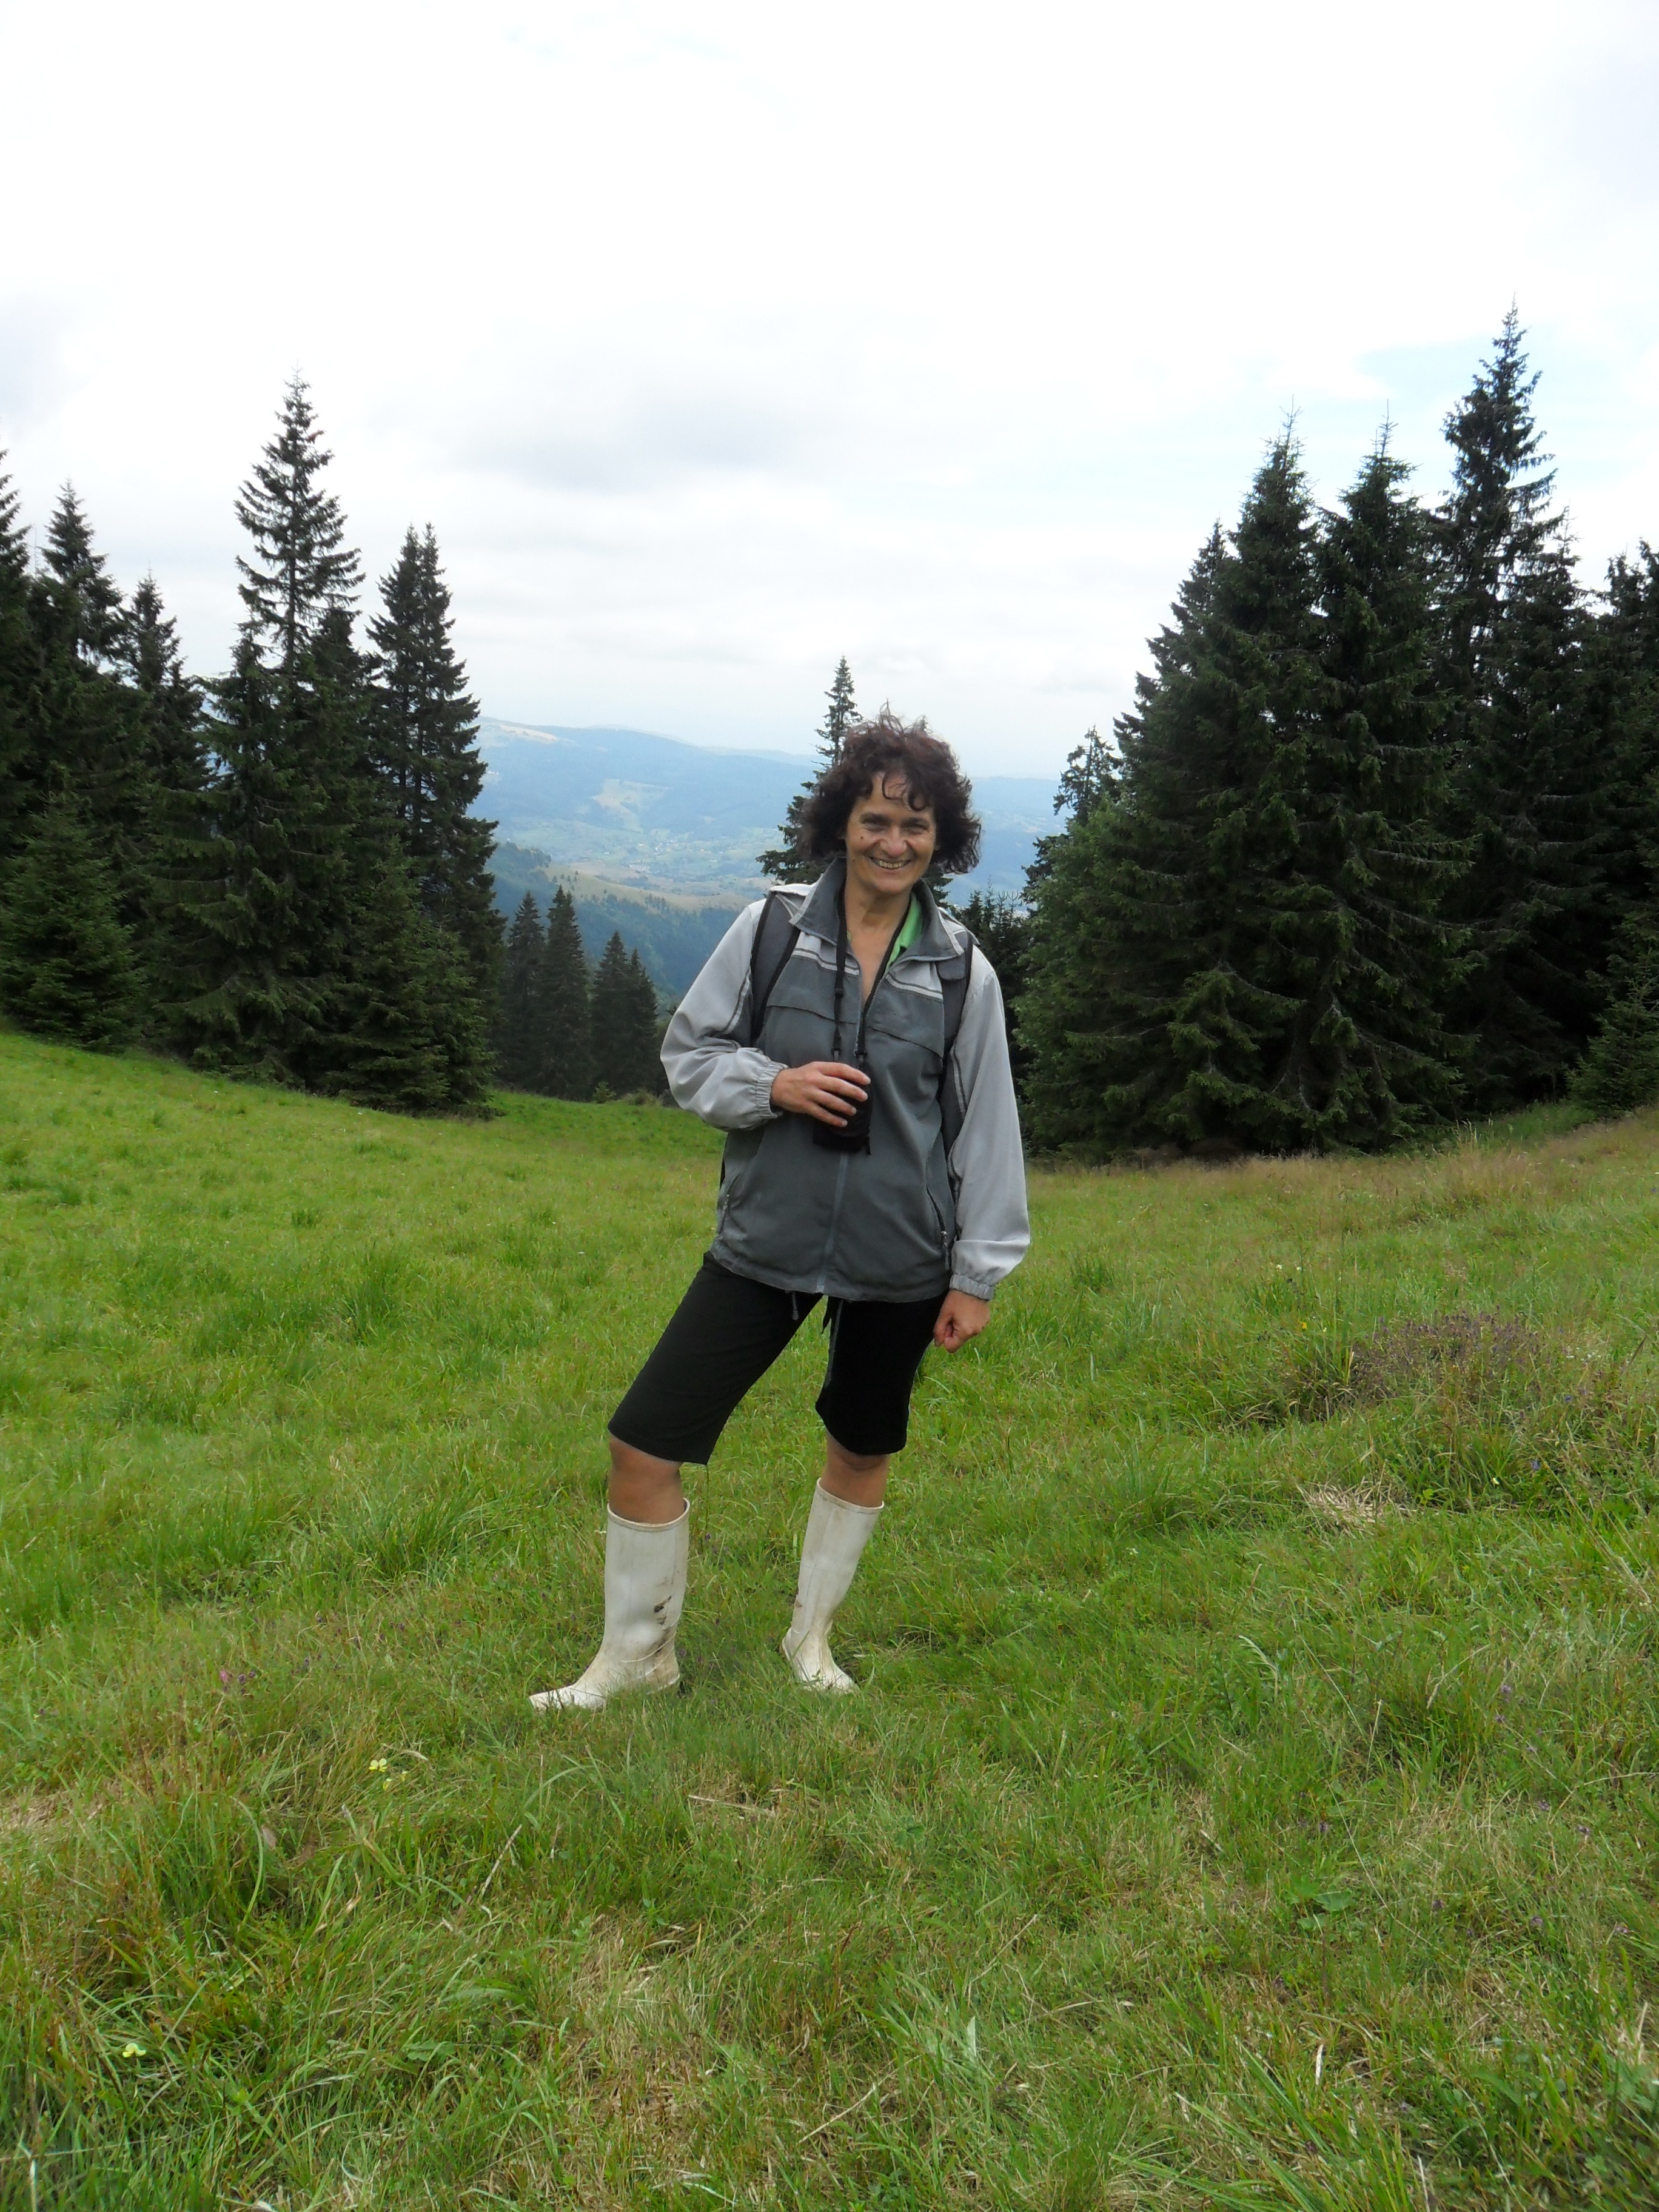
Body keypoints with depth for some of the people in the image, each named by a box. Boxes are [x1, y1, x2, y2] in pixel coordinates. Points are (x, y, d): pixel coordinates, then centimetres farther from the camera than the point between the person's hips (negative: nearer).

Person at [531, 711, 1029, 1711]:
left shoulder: (962, 971, -3)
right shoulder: (771, 929, -5)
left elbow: (986, 1127, 2)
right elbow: (688, 1054, 3)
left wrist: (979, 1273, 2)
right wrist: (773, 1084, -17)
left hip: (899, 1258, 1)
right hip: (765, 1242, -1)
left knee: (863, 1448, 18)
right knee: (645, 1442, -5)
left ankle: (813, 1636, 43)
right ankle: (637, 1653, 19)